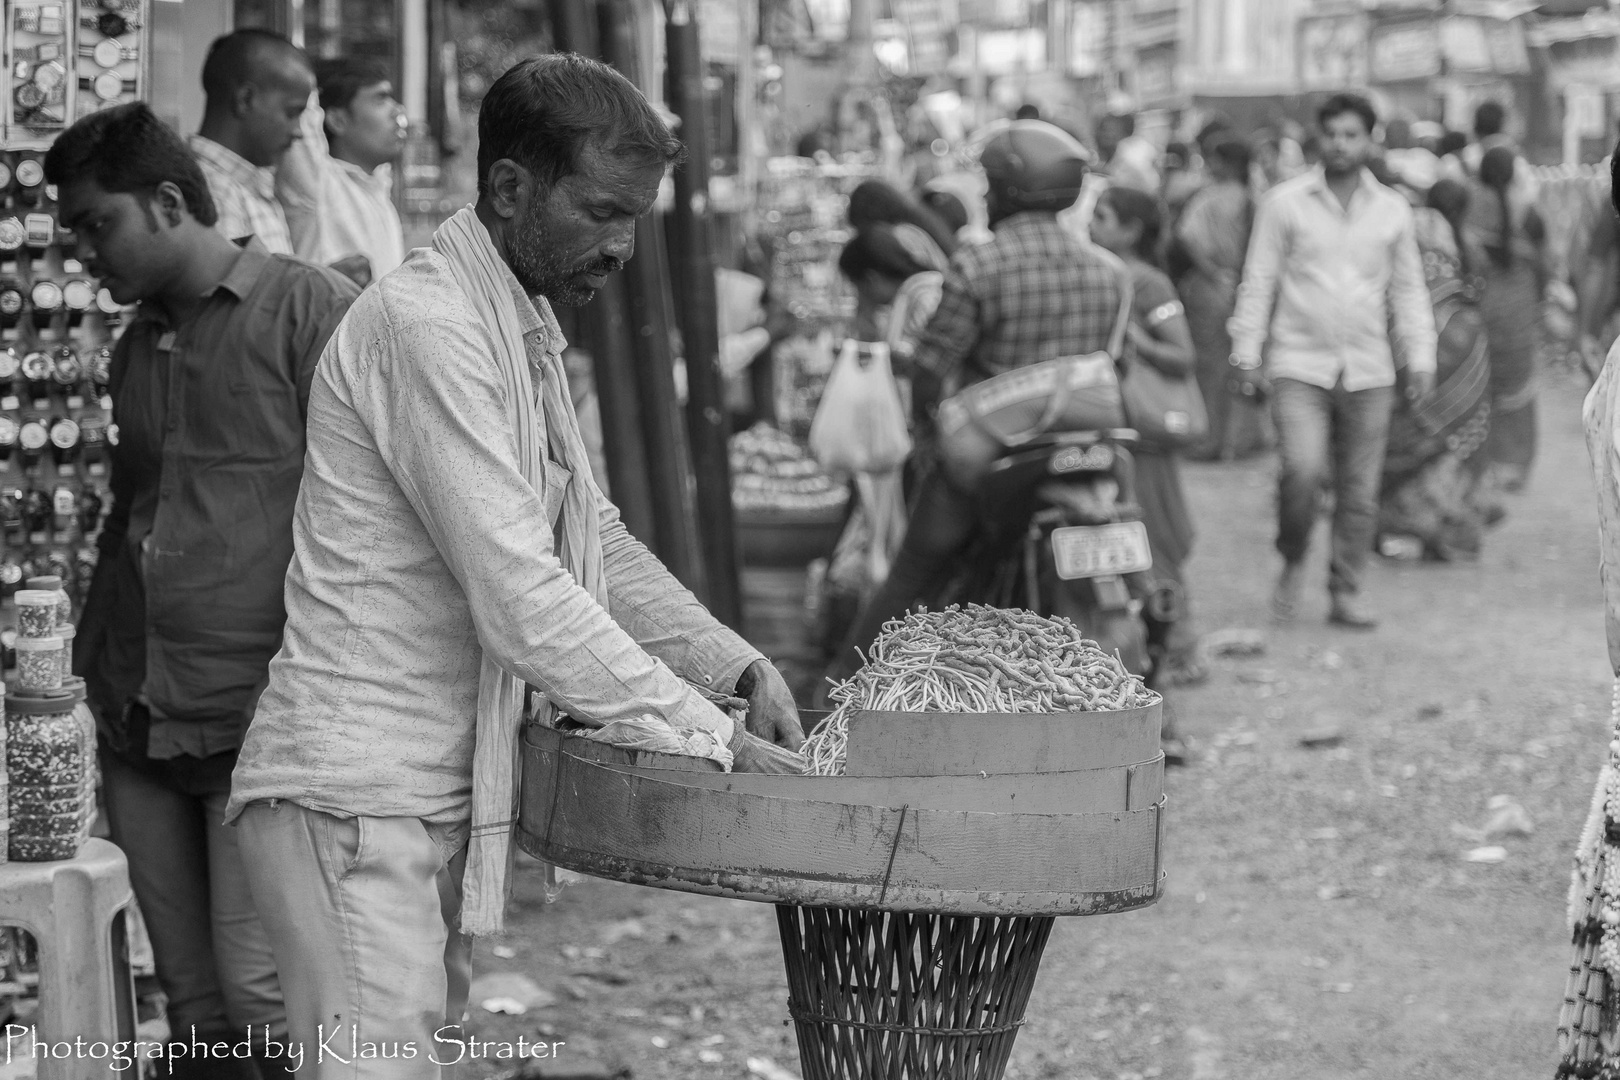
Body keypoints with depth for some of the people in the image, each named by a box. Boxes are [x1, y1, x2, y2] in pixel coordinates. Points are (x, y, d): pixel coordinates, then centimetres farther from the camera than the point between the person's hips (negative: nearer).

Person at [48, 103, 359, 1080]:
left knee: (259, 992, -11)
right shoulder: (138, 345, 17)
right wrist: (97, 663, 20)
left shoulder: (314, 311, -6)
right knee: (191, 1002, 8)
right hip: (141, 726, 7)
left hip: (260, 723, -7)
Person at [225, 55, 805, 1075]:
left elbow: (595, 539, 22)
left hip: (433, 794, 10)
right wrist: (700, 731, -18)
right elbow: (517, 597, -22)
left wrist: (737, 666, 8)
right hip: (354, 793, -10)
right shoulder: (425, 324, -17)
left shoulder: (522, 331, 16)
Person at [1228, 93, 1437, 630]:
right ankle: (1292, 564, 6)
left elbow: (1408, 289, 13)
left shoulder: (1392, 210, 9)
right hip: (1300, 364, -3)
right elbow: (1258, 280, 3)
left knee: (1360, 489, 2)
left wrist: (1420, 357, 5)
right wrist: (1247, 350, -3)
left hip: (1369, 370, 3)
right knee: (1302, 470, -19)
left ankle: (1346, 592, 14)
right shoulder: (1285, 202, 1)